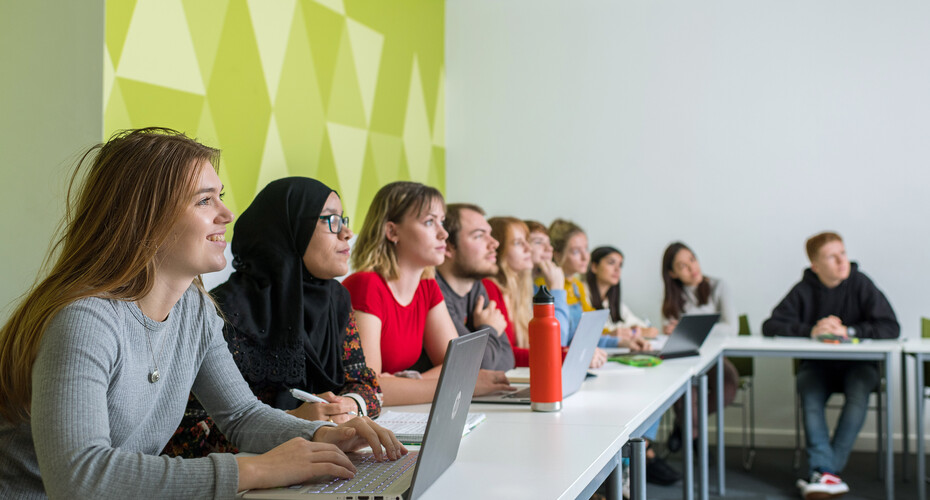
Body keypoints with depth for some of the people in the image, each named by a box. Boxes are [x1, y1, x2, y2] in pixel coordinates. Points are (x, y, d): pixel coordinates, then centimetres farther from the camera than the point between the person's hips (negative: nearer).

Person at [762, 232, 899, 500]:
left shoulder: (860, 284, -6)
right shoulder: (804, 290, -2)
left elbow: (891, 328, -11)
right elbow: (770, 326, -8)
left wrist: (848, 331, -22)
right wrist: (810, 331, -21)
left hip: (857, 364, -1)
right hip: (816, 364, 1)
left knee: (857, 397, -32)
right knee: (810, 397, -30)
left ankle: (824, 471, -29)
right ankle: (826, 474, -35)